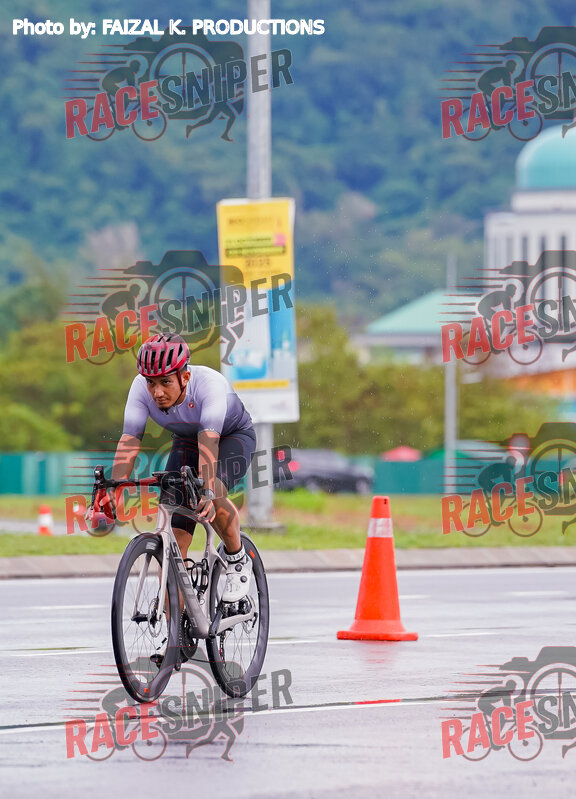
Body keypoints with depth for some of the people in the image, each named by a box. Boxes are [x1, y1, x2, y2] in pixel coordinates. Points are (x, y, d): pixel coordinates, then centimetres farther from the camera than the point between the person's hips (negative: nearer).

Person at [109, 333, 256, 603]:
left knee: (212, 495, -35)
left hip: (233, 436, -4)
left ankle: (238, 560, -7)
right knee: (173, 538, -12)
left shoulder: (209, 383, -37)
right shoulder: (141, 388, -26)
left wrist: (207, 492, -60)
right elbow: (129, 441, -30)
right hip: (186, 442, 4)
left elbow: (208, 441, -48)